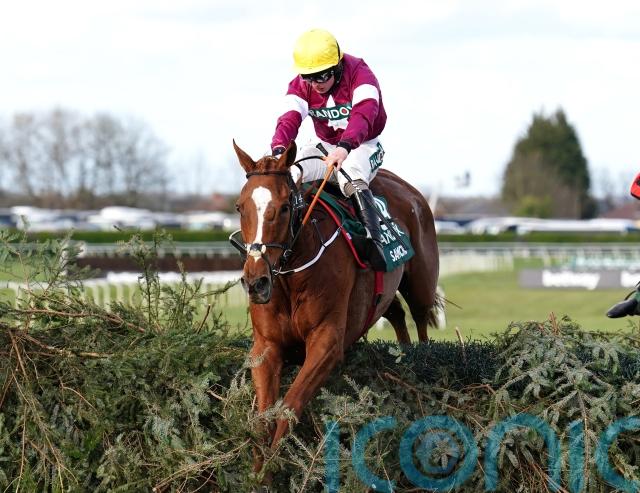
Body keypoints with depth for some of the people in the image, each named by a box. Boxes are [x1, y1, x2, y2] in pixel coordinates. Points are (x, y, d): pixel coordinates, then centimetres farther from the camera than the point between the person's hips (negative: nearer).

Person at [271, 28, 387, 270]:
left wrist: (344, 147, -57)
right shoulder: (300, 86, -8)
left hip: (362, 146, -5)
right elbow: (290, 119, -24)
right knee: (288, 173, -21)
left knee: (350, 176, -37)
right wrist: (279, 149, -47)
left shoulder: (359, 74, -21)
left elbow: (363, 114, -38)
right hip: (324, 146, 5)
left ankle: (373, 239, -41)